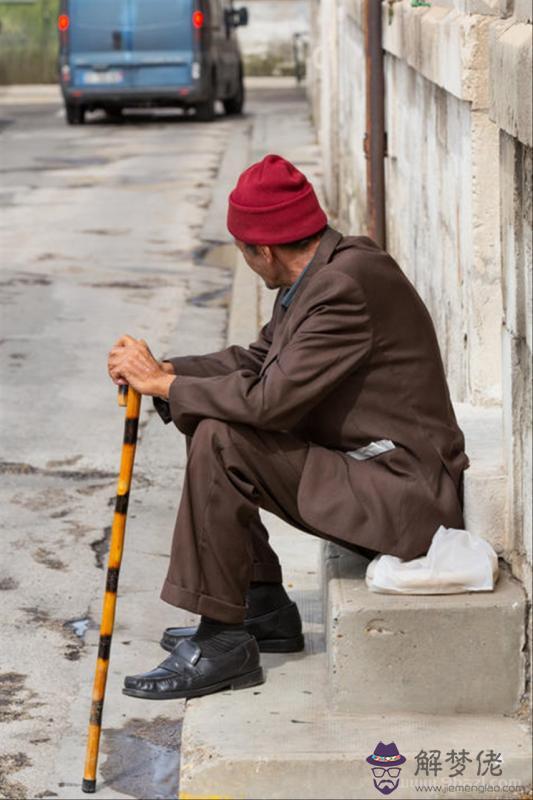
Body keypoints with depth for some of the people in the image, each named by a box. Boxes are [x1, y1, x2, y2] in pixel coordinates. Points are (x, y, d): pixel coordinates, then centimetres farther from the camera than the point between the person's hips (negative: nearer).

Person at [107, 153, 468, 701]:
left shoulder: (345, 286, -23)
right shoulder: (322, 272, 8)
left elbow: (271, 400, -26)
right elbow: (257, 360, 16)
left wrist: (162, 383, -15)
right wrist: (163, 369, 1)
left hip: (402, 496, -10)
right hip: (359, 468, 10)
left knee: (219, 444, -20)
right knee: (211, 428, 13)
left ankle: (223, 643, -12)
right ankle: (264, 609, 18)